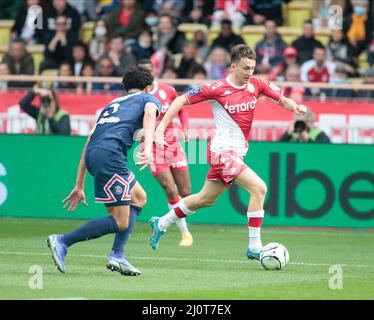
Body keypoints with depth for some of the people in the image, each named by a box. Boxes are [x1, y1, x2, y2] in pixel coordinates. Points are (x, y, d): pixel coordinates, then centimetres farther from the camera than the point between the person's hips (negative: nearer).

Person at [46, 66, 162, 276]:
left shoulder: (112, 104, 36)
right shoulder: (149, 99, 18)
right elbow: (149, 114, -9)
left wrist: (79, 186, 35)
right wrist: (148, 149, -26)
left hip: (93, 155, 8)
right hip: (110, 153, -8)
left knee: (139, 197, 22)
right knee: (121, 223, -5)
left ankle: (117, 255, 10)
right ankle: (62, 241, -10)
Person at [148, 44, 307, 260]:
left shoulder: (256, 85, 2)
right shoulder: (217, 89, -13)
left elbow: (283, 100, 9)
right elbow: (182, 100, -6)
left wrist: (295, 106, -14)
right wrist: (162, 126, -10)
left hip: (236, 153, 8)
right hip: (223, 151, -8)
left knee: (206, 199, 21)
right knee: (259, 188, -21)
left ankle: (161, 224, 38)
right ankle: (255, 247, -17)